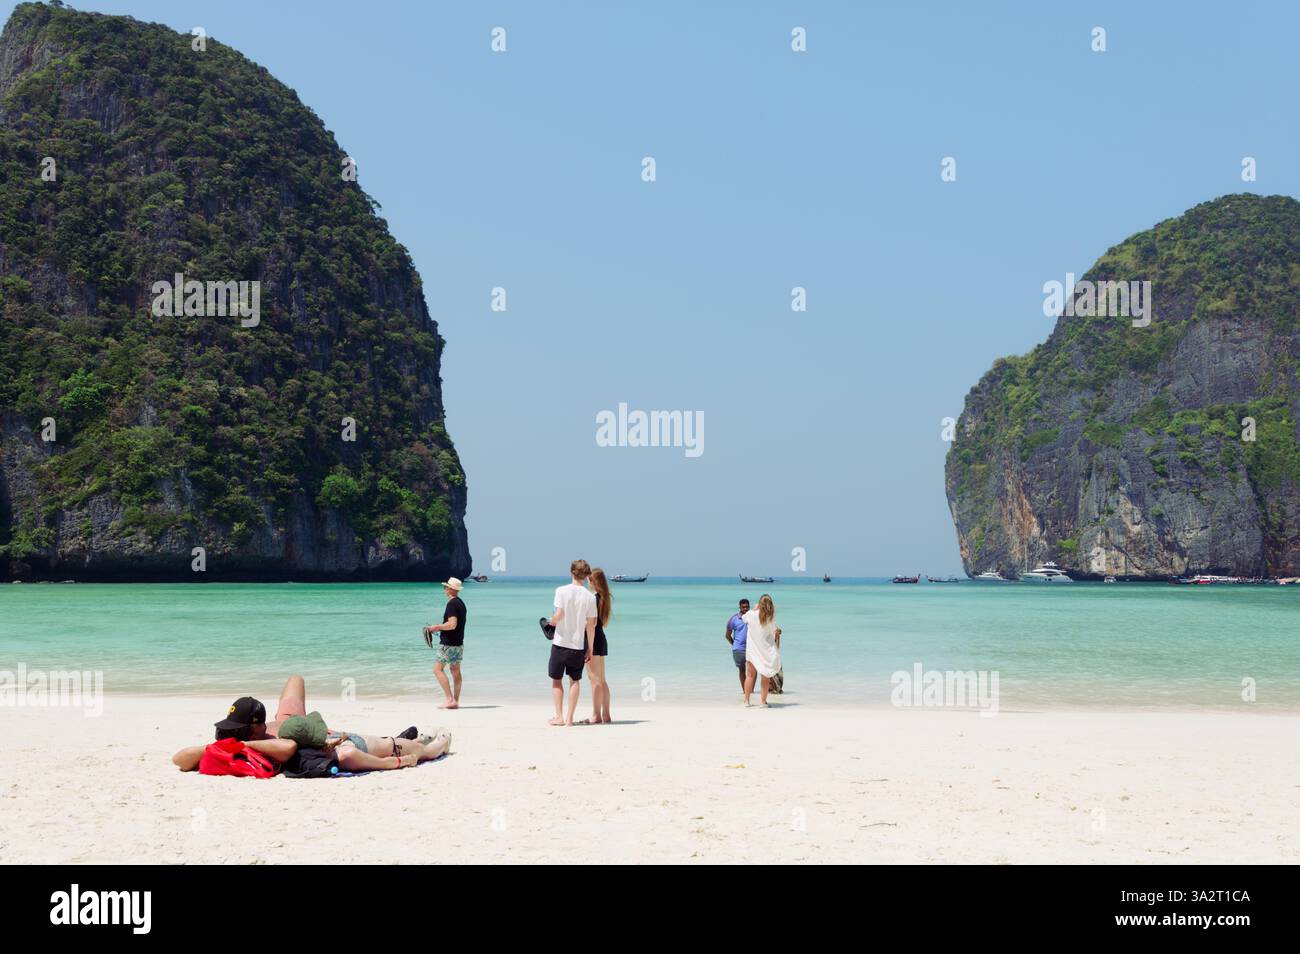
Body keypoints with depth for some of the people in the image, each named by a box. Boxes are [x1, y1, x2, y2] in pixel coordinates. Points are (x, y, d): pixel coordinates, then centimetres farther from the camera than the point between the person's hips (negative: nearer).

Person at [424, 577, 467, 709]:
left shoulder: (452, 604, -17)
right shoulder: (461, 602, 13)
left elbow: (452, 624, -25)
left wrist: (437, 627, -14)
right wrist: (440, 627, 20)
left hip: (448, 644, -10)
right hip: (459, 643, 10)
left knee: (438, 669, -6)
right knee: (456, 671, 10)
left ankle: (450, 699, -12)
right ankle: (455, 701, 11)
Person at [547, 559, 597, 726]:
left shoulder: (562, 590, -9)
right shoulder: (590, 597, -4)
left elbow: (558, 615, -17)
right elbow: (591, 626, -2)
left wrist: (552, 621, 7)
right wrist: (590, 649, 6)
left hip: (560, 643, -1)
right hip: (579, 645, 2)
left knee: (557, 680, 11)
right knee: (575, 680, 13)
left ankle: (559, 717, 7)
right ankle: (570, 718, 10)